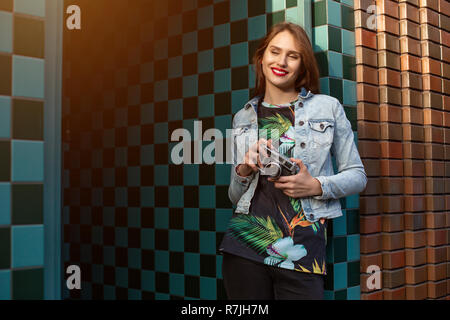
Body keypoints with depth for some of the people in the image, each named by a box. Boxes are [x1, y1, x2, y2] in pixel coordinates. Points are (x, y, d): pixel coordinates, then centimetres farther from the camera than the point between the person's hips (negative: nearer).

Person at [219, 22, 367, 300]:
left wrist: (316, 186, -11)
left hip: (301, 249, -2)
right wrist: (243, 172, -4)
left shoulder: (328, 107, 5)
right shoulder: (243, 118, 12)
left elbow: (357, 176, 6)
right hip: (245, 243, 2)